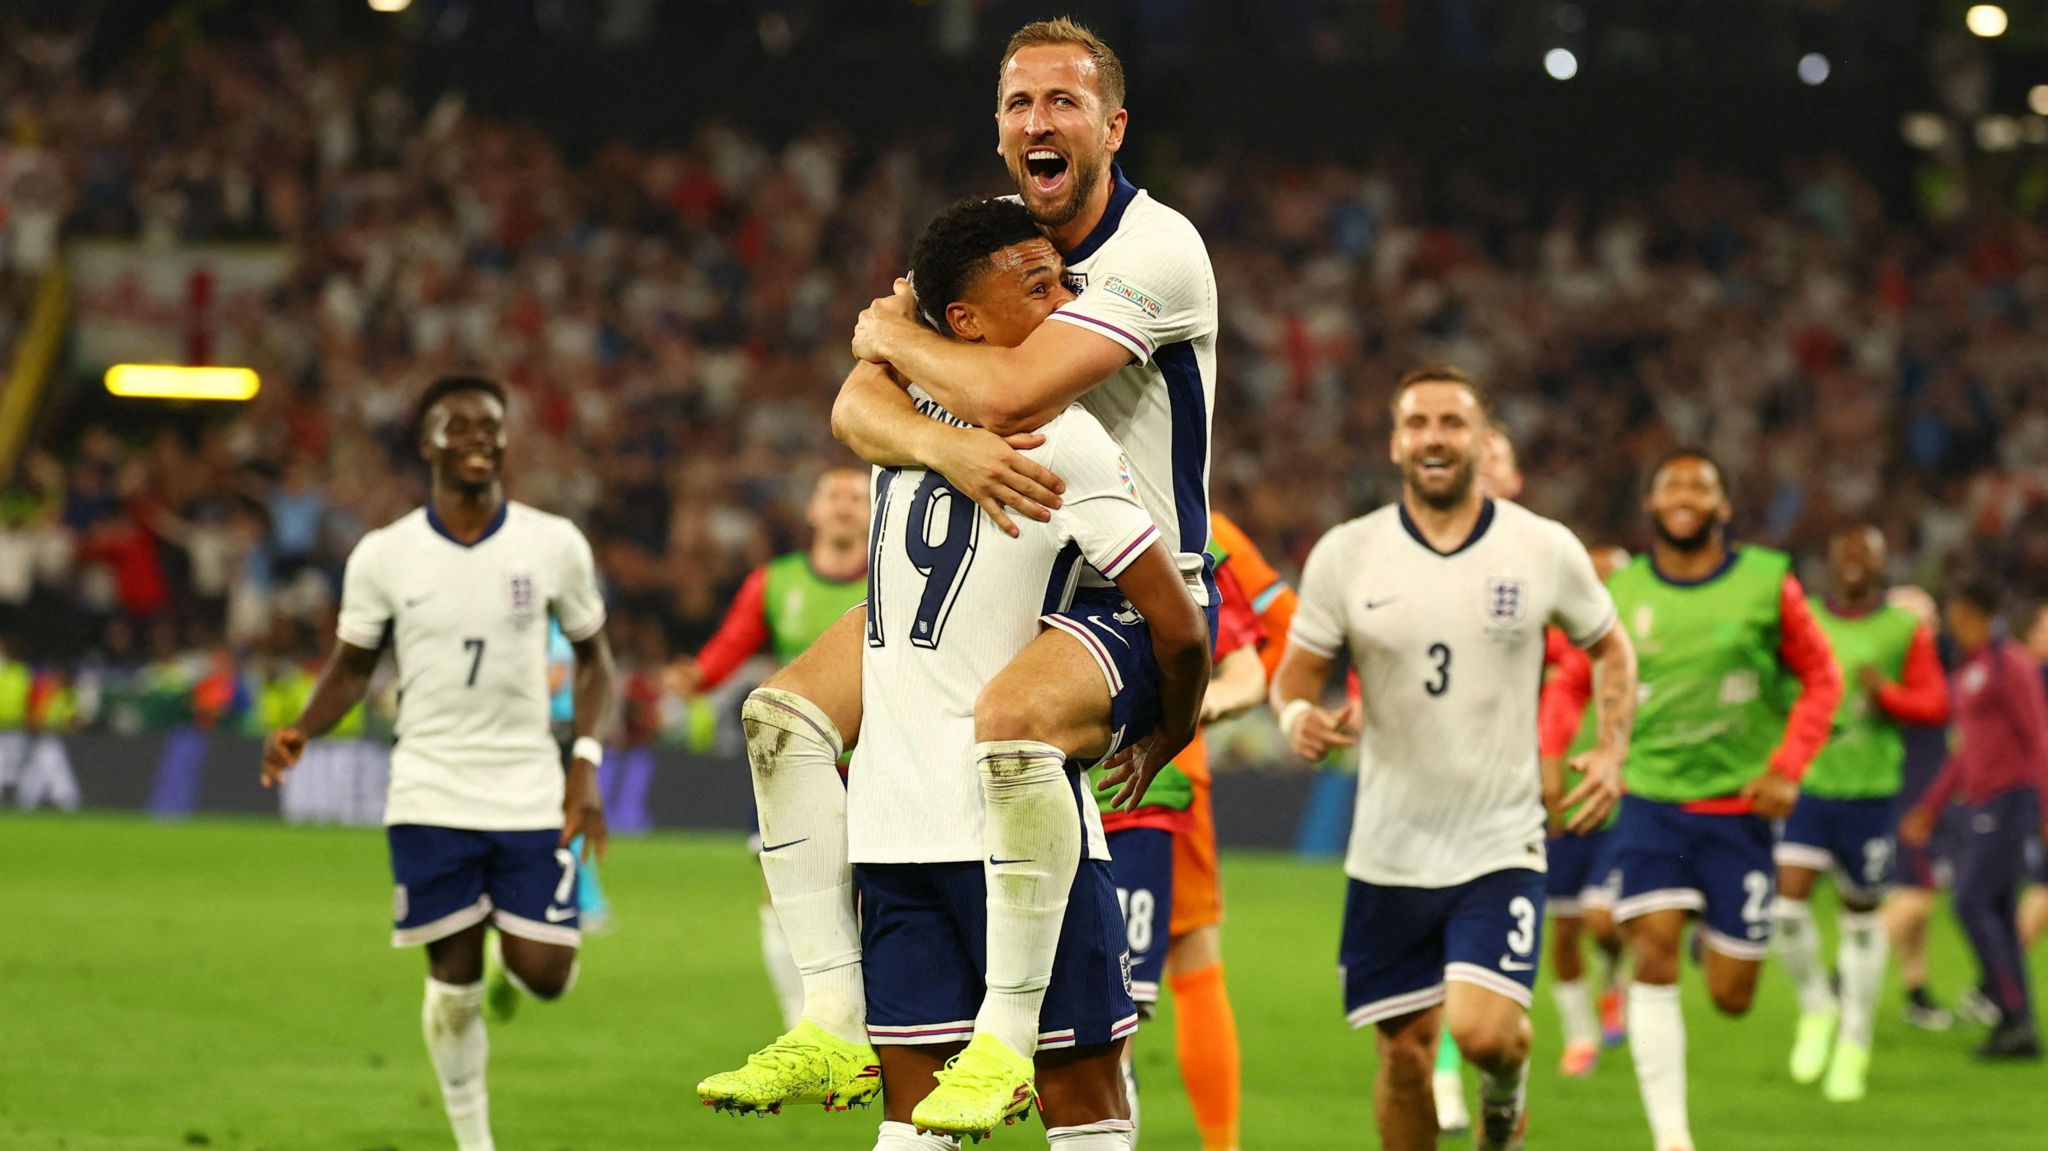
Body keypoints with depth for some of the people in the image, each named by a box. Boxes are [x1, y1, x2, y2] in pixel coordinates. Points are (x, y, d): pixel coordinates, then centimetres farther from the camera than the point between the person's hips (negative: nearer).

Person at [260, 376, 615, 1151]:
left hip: (532, 793, 0)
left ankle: (512, 959, 32)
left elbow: (593, 657, 9)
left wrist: (585, 762, -4)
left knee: (544, 976, -5)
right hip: (430, 796, 0)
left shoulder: (554, 545, -1)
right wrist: (301, 732, -12)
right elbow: (353, 665, 8)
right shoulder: (384, 555, -2)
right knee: (453, 980, 1)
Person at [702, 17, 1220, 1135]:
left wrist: (893, 333, -8)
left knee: (1009, 721, -38)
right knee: (786, 710, -8)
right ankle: (832, 1025, -7)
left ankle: (1005, 1040, -27)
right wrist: (950, 448, -28)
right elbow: (859, 407, -5)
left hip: (1139, 597, -8)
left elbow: (1010, 391, -28)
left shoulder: (1156, 248, -17)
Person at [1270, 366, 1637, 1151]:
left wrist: (1611, 751, -2)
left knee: (1483, 1031, -18)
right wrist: (1298, 717, -18)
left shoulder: (1545, 550, -1)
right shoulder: (1345, 555, -1)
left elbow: (1609, 648, 13)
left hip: (1502, 843, -1)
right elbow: (1297, 672, 5)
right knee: (1404, 1055, 4)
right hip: (1390, 851, 2)